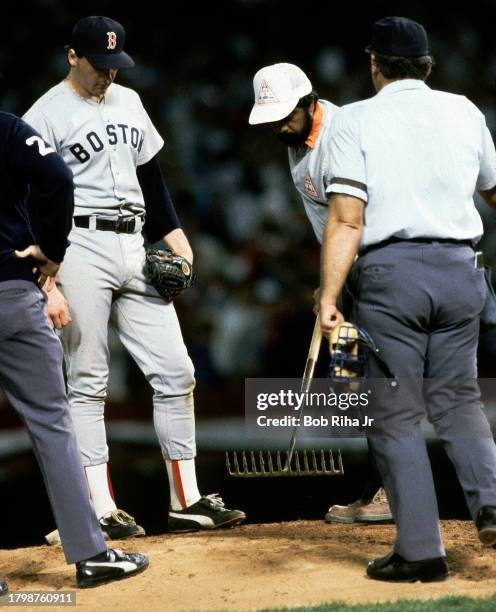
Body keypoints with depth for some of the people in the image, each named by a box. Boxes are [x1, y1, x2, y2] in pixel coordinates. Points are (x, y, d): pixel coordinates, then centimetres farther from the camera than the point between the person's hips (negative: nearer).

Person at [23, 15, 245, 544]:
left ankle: (186, 502, 8)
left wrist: (174, 237, 10)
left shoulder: (128, 102, 16)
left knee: (175, 374, 3)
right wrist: (48, 286, -16)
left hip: (136, 251, 7)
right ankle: (101, 510, 1)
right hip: (81, 249, -7)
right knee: (87, 383, -3)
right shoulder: (46, 116, -5)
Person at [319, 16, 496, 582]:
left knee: (395, 416, 2)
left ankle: (421, 551, -1)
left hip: (389, 272, -3)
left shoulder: (356, 119, -1)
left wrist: (328, 297, -12)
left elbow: (346, 219, -10)